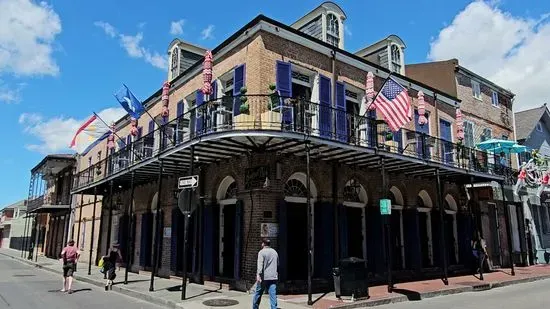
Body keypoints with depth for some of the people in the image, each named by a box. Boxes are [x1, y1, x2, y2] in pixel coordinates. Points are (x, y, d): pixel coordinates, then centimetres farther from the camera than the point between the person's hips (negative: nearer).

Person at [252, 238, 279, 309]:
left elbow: (260, 264, -19)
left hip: (264, 277, -4)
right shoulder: (275, 252, 14)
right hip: (273, 277, 4)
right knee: (273, 295, -1)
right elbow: (277, 264, 22)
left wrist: (258, 274, -28)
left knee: (258, 294, 12)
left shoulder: (262, 252, -5)